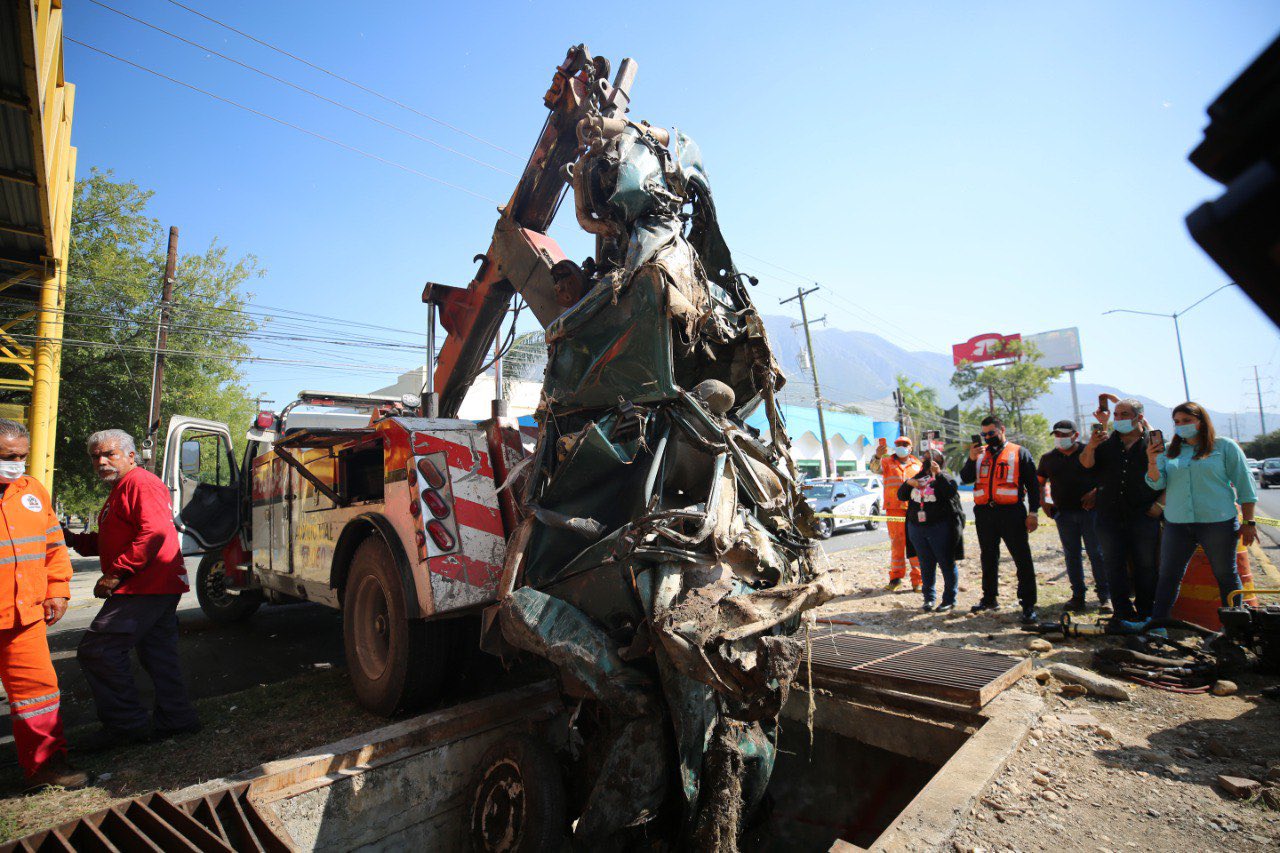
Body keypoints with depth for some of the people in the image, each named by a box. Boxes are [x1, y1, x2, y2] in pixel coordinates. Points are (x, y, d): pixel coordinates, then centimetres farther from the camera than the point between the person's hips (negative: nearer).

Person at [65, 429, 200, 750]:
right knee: (158, 654, 15)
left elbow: (155, 532, -24)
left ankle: (126, 724, 2)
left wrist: (116, 574, -23)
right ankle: (175, 718, 24)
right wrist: (76, 540, 10)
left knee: (96, 650, -7)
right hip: (160, 588, 11)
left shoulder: (140, 483, -12)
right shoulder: (120, 490, 23)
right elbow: (114, 541, 26)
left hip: (145, 588, -11)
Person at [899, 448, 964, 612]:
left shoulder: (943, 477, -1)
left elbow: (952, 491, -21)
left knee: (946, 564, 3)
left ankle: (949, 600, 13)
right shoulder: (917, 477, 16)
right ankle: (929, 598, 20)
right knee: (926, 565, 11)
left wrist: (938, 474, -24)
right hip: (917, 529, 5)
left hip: (940, 528, -5)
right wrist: (907, 483, -3)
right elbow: (901, 496, 14)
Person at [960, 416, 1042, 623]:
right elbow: (965, 479, 5)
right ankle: (990, 598, 25)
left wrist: (1033, 512, -5)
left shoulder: (1019, 452, 5)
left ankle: (1028, 605, 3)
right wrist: (971, 459, -10)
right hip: (984, 513, 4)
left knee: (1022, 559, -3)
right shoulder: (980, 453, 14)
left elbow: (1033, 484, 3)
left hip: (1011, 513, -4)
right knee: (988, 558, 13)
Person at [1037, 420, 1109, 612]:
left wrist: (1095, 493, -12)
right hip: (1064, 513, 3)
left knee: (1097, 553, -1)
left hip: (1090, 510, -3)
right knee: (1071, 555, 8)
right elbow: (1040, 482, 19)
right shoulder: (1048, 458, 10)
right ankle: (1078, 596, 15)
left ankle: (1105, 596, 9)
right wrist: (1044, 500, 6)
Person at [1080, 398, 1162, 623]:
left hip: (1144, 517, -2)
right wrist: (1091, 446, -24)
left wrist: (1161, 503, -4)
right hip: (1110, 517, 2)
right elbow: (1086, 464, -5)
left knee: (1145, 567, 6)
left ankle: (1145, 613, 18)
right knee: (1114, 567, 6)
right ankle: (1123, 614, 15)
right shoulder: (1106, 442, 8)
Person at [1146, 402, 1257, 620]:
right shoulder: (1169, 452, 8)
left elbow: (1244, 486, 2)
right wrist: (1152, 462, -19)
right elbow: (1157, 483, 0)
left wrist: (1248, 523, -1)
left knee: (1226, 576, 10)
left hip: (1218, 522, -2)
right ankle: (1156, 623, 13)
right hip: (1176, 524, 2)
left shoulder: (1224, 446, 1)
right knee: (1167, 577, 6)